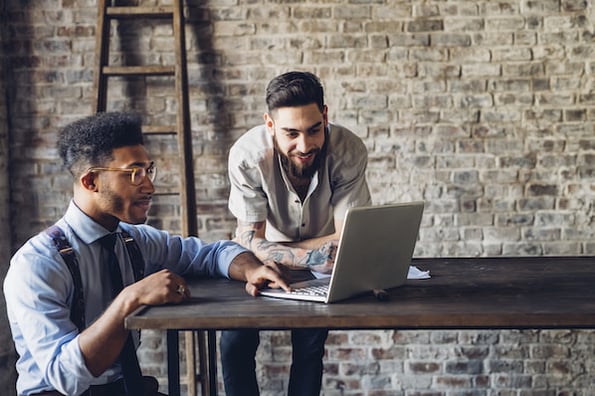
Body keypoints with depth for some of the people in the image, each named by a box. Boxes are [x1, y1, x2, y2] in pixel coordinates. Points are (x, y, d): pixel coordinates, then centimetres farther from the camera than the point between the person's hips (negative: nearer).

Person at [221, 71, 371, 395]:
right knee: (235, 342, -15)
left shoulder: (349, 152, -27)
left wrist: (268, 249, -28)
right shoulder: (247, 155, -29)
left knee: (309, 345, -14)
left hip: (320, 267, 1)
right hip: (264, 265, 0)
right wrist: (310, 257, -43)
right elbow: (250, 241, -25)